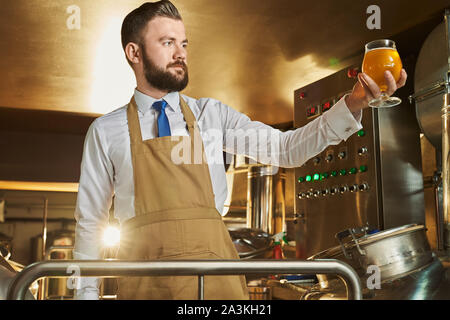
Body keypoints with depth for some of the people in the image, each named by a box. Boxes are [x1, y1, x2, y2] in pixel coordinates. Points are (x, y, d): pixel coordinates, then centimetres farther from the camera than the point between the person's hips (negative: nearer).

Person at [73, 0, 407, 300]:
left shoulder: (212, 114, 7)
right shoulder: (106, 131, 4)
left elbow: (286, 148, -3)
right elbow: (90, 221, 7)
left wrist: (354, 103, -16)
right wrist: (86, 292, 3)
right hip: (146, 283, -1)